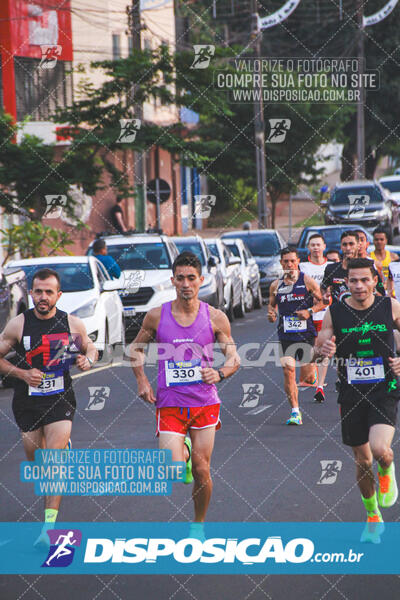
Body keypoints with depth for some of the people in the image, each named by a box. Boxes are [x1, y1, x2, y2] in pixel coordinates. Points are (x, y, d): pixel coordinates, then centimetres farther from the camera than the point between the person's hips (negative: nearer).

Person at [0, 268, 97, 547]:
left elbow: (91, 348, 15)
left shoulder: (74, 324, -3)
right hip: (27, 401, 1)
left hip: (61, 399, -1)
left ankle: (49, 526, -15)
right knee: (37, 461, 11)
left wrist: (88, 360, -8)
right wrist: (22, 373, -12)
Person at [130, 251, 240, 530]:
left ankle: (199, 524, 27)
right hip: (170, 403, 0)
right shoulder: (157, 316, -2)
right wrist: (142, 381, 2)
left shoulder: (215, 317, -3)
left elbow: (234, 359, 2)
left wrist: (219, 374, -19)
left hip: (205, 403, 0)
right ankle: (184, 450, 24)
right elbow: (137, 348, 15)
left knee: (202, 472, 4)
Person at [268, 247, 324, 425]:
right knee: (288, 372, -11)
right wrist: (271, 313, -1)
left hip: (306, 333, -2)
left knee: (307, 378, 0)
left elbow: (322, 301, 4)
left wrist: (310, 311, -13)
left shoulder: (307, 281, -1)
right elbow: (271, 304, 21)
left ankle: (313, 369, 40)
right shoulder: (276, 285, 7)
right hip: (286, 335, 2)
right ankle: (295, 412, -3)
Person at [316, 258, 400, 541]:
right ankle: (373, 516, 30)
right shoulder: (334, 312, -2)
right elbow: (317, 351, 6)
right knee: (362, 460, 9)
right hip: (352, 393, 2)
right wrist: (324, 352, -18)